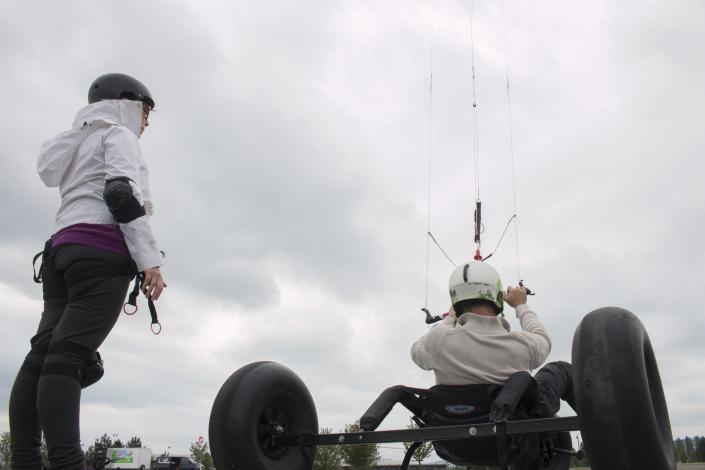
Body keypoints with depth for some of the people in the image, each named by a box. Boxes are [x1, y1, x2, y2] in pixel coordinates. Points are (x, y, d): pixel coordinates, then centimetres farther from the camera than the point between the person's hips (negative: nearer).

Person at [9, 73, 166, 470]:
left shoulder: (76, 144, 34)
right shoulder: (117, 134, 7)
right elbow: (121, 193, -11)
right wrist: (149, 259, -17)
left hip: (63, 249, 9)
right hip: (101, 251, -9)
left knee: (43, 355, -3)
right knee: (69, 356, -21)